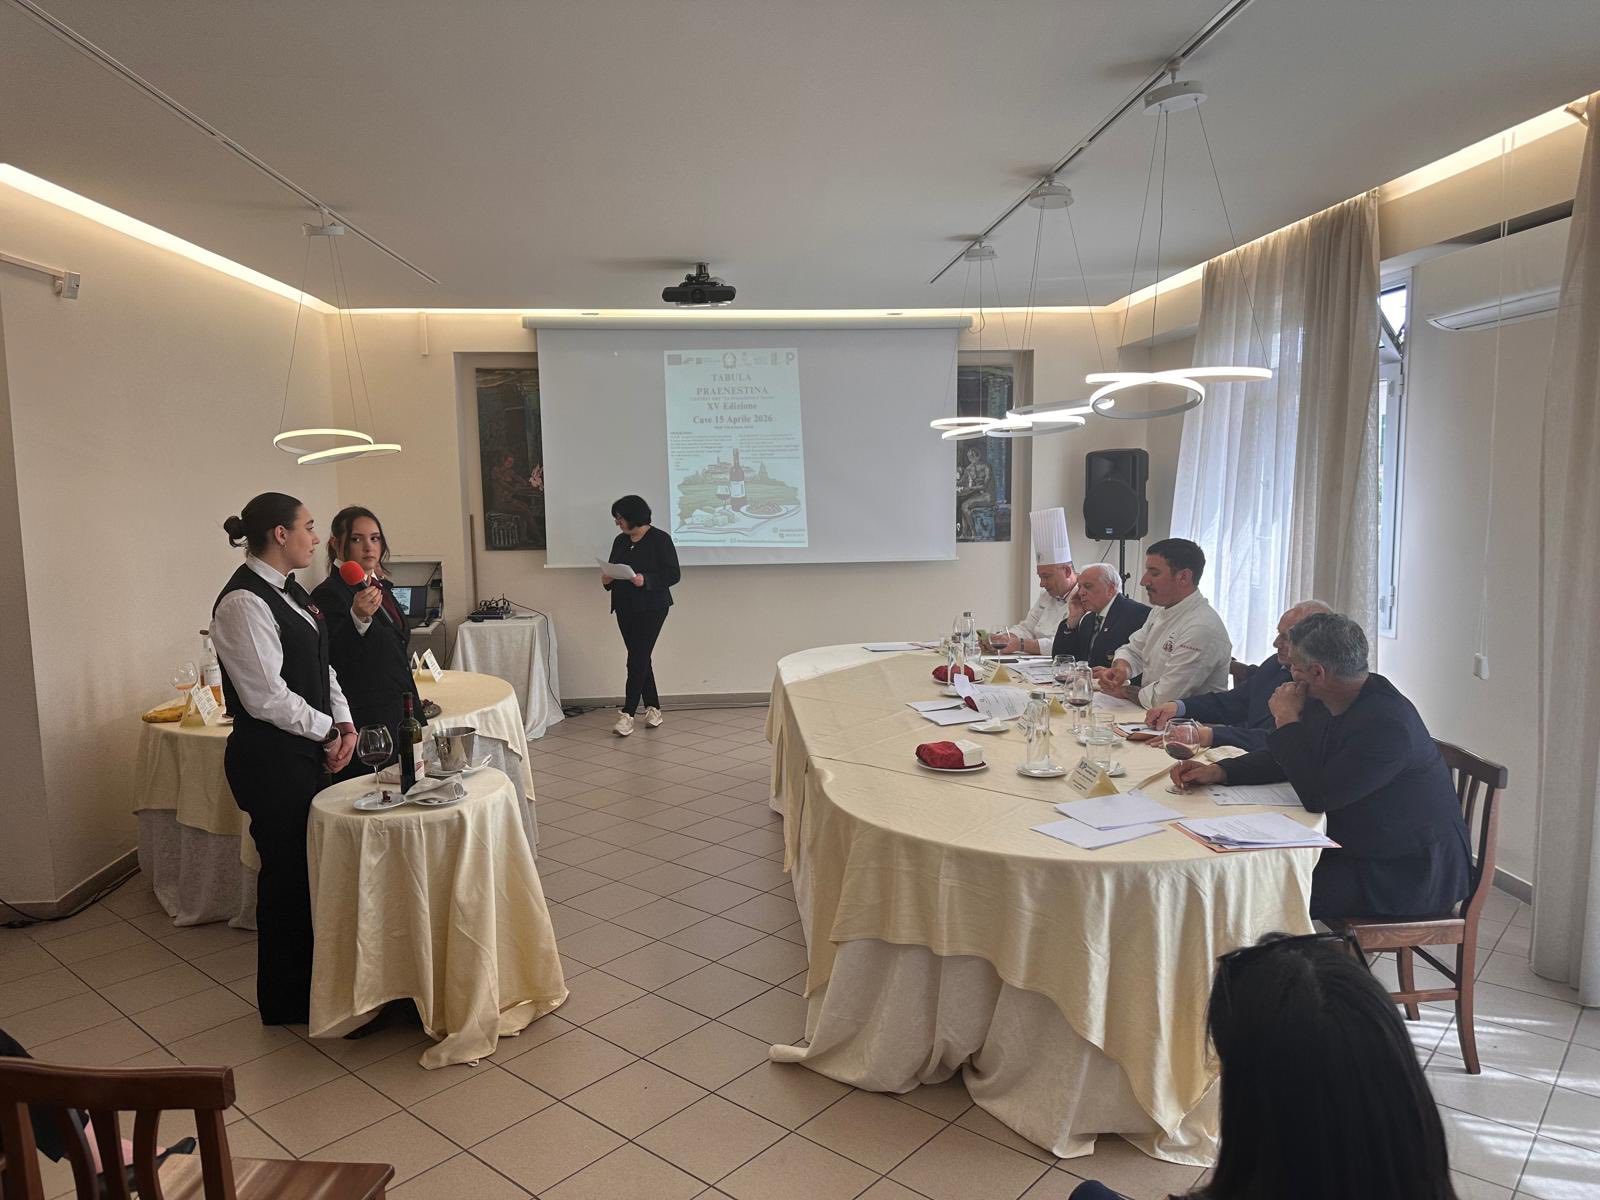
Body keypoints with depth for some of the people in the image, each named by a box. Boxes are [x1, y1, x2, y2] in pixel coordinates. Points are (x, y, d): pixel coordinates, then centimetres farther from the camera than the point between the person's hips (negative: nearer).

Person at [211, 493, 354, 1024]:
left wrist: (343, 721, 1)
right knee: (287, 875, 5)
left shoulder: (288, 591, 10)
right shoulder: (244, 602, -19)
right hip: (273, 761, -9)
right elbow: (267, 697, -22)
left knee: (312, 868, 18)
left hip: (309, 752, 9)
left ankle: (308, 979, 35)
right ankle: (285, 999, 24)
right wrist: (327, 730, -10)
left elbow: (321, 666, 15)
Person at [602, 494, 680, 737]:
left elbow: (673, 574, -11)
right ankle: (653, 708, 21)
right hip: (625, 608, 7)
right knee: (640, 659, 10)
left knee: (637, 660, -10)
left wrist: (645, 580, -24)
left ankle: (627, 715, -10)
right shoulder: (620, 541, 11)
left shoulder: (660, 539, -8)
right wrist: (606, 580, -5)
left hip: (651, 608, -7)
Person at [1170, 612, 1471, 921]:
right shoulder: (1324, 705, 1)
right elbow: (1283, 760, 14)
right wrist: (1218, 771, -1)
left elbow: (1317, 796, -27)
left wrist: (1287, 721, -19)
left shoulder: (1388, 723, -27)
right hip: (1357, 848, 9)